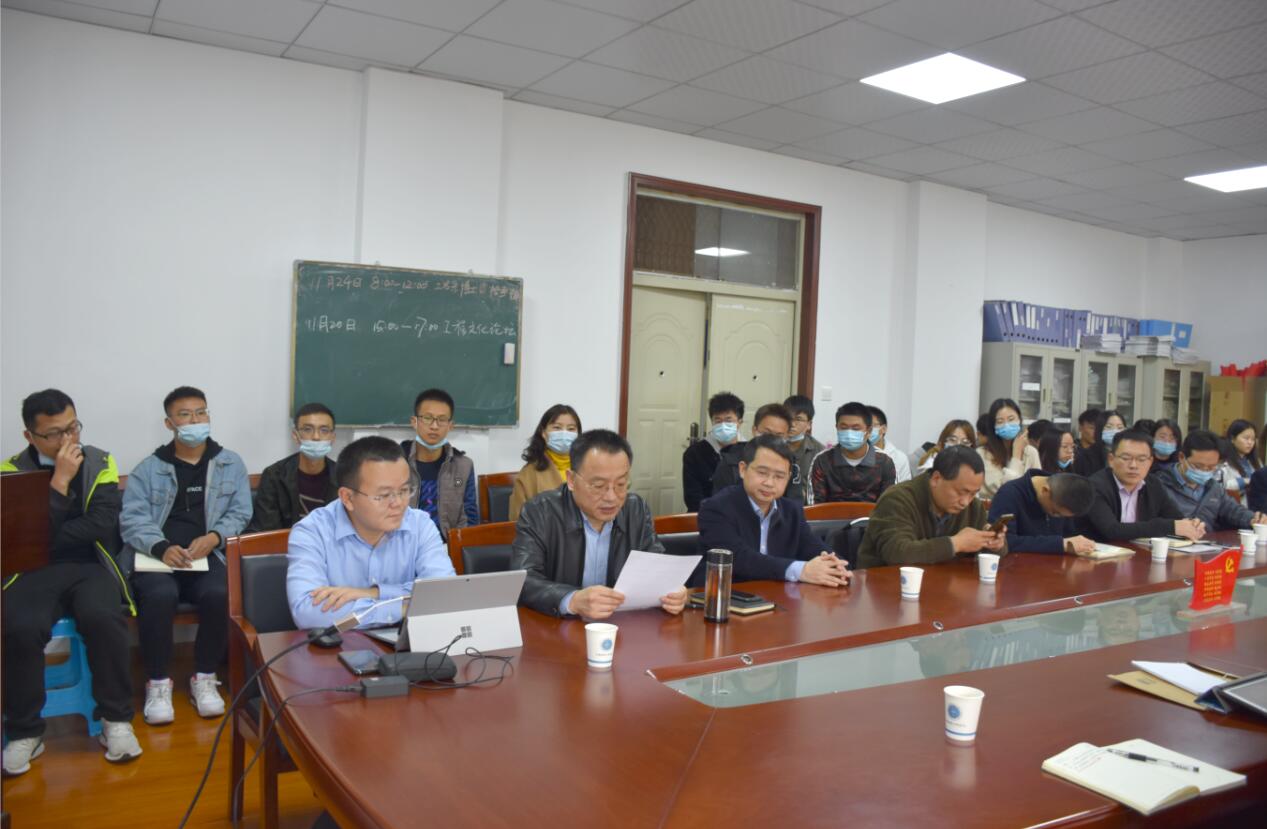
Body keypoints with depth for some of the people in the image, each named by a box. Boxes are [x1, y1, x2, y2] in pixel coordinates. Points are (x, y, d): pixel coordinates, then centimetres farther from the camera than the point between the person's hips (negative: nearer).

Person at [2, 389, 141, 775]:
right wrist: (60, 480, -13)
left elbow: (103, 525, -6)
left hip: (89, 566, 0)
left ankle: (116, 719, -14)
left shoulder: (100, 463, 5)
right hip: (32, 571, 0)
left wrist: (47, 540, -7)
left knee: (103, 617, -32)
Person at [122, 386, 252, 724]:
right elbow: (132, 519, 1)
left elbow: (240, 515, 7)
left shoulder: (231, 464, 15)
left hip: (209, 556, 0)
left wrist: (213, 537, -13)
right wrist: (162, 547, -18)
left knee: (219, 594, -31)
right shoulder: (147, 469, 14)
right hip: (157, 557, 0)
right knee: (159, 595, -32)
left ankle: (204, 678, -9)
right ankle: (158, 682, -12)